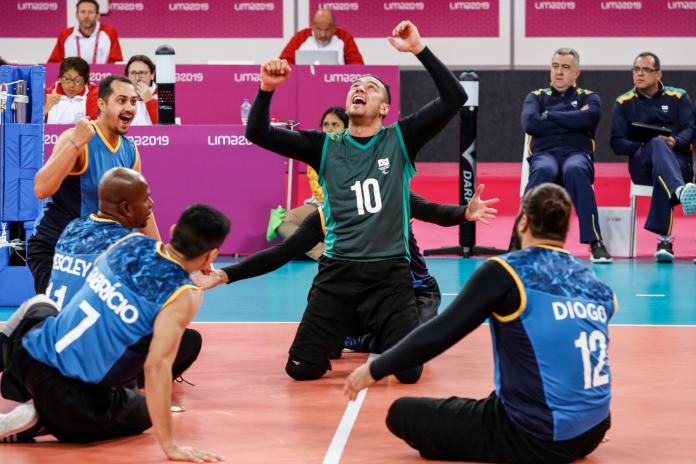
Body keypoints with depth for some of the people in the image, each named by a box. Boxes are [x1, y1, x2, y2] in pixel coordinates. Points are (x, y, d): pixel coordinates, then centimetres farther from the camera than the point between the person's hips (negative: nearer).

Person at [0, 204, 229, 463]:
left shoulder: (133, 242, 3)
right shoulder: (184, 296, -15)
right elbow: (157, 366, -22)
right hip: (74, 397, -6)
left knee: (40, 304, 39)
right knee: (143, 414, 28)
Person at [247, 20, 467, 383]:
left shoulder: (400, 140, 4)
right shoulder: (325, 147, 7)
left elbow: (454, 98, -7)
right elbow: (258, 134, 1)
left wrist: (419, 50, -14)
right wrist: (267, 90, -16)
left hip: (390, 274, -1)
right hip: (337, 272, 1)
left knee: (408, 372, -9)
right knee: (301, 368, -4)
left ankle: (375, 339, 27)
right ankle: (343, 336, 30)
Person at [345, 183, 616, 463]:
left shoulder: (506, 272, -8)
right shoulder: (596, 285, 7)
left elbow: (441, 332, -8)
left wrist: (375, 370, 4)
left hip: (536, 438, -7)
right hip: (591, 433, 7)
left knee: (403, 414, 5)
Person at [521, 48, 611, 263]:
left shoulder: (589, 98, 21)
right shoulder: (536, 97, 24)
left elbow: (588, 119, -4)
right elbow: (530, 123, 1)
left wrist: (550, 115, 2)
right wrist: (572, 121, 3)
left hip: (577, 153, 0)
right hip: (544, 153, 0)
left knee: (575, 170, -40)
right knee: (543, 171, -39)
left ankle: (595, 242, -42)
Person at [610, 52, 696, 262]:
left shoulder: (678, 97, 15)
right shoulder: (623, 102, 16)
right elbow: (617, 143, 6)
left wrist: (675, 142, -21)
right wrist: (645, 147, -12)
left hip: (678, 163, 0)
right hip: (642, 166, 0)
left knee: (661, 176, -39)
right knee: (657, 145, -37)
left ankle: (664, 240, -45)